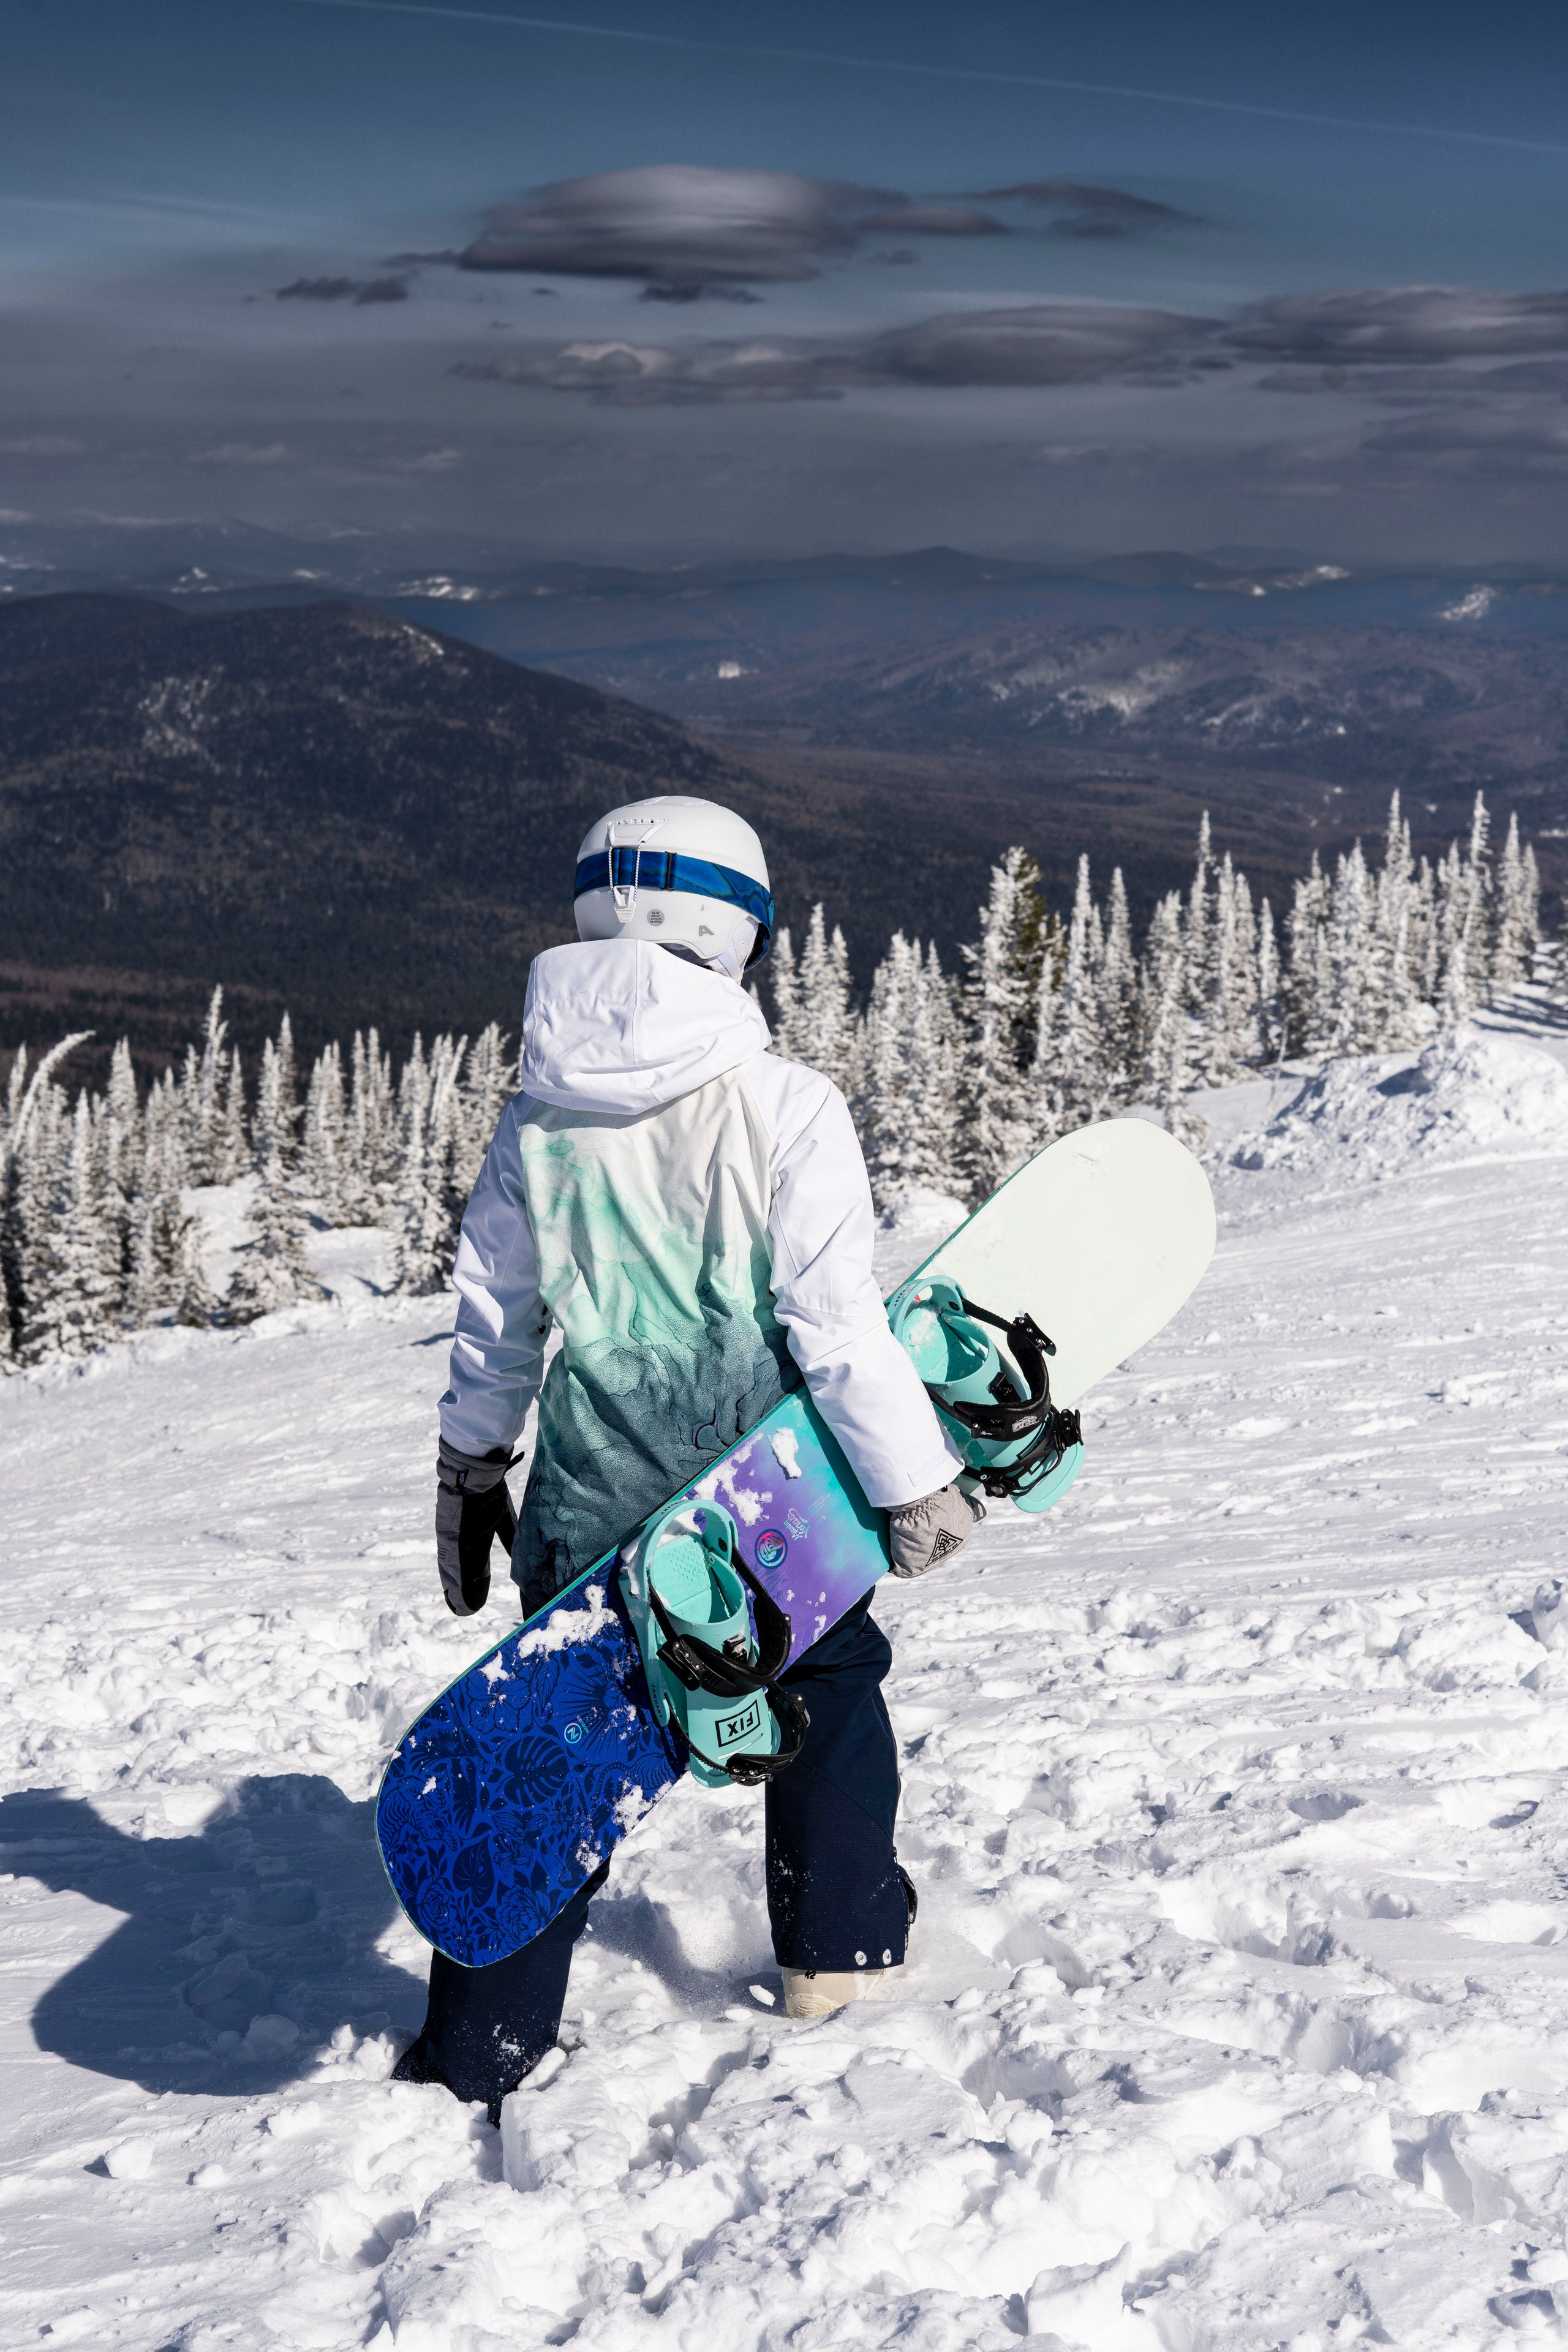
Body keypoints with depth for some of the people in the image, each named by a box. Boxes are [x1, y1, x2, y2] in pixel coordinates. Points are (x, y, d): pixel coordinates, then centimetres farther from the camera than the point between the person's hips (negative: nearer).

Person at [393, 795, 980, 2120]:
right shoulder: (785, 1108, -15)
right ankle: (839, 1948, 35)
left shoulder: (537, 1121, -3)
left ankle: (473, 2056, 15)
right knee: (831, 1685, 25)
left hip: (591, 1507, 3)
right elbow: (839, 1325, -16)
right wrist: (918, 1483, -7)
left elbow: (493, 1322, 6)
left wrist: (470, 1468, 19)